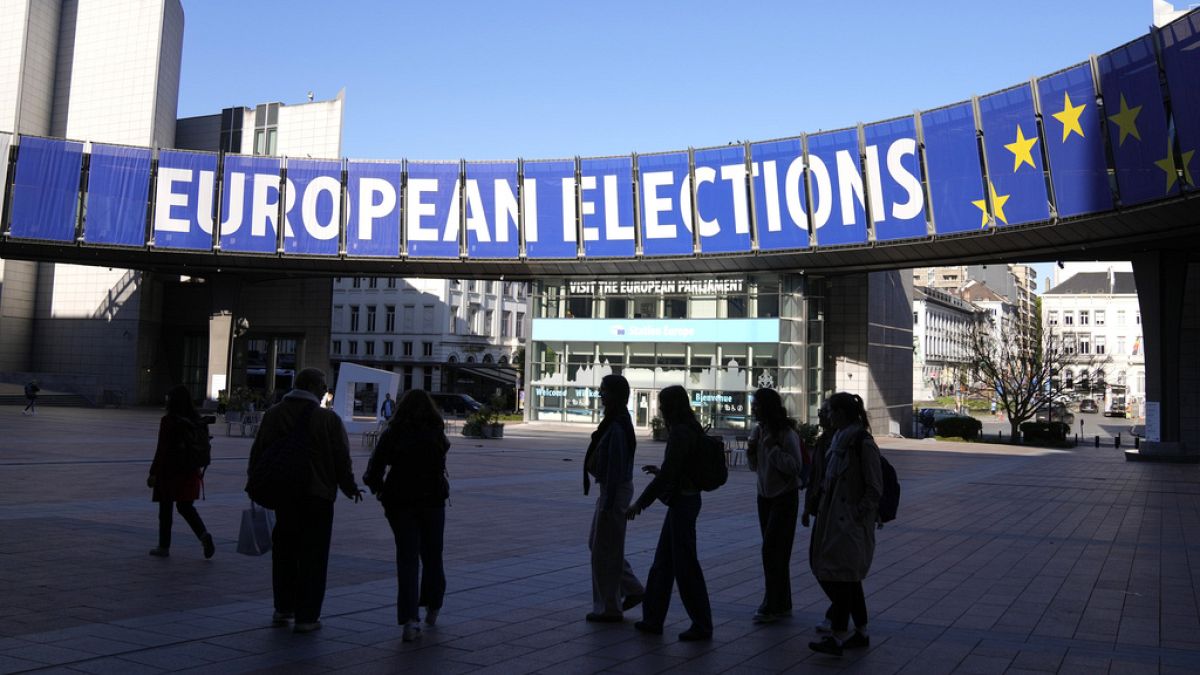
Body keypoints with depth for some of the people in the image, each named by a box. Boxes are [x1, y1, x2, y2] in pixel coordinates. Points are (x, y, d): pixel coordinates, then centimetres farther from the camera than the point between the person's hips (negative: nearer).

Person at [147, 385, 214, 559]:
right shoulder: (196, 420, 4)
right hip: (190, 472, 5)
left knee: (165, 509, 8)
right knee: (186, 507, 13)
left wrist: (153, 473, -9)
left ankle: (164, 546, 17)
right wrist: (198, 469, 19)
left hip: (169, 472, -5)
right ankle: (204, 535, -7)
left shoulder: (168, 421, -13)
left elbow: (162, 450, -14)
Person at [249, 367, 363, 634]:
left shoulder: (273, 414, 5)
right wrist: (350, 488, 7)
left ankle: (283, 608, 25)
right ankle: (307, 616, 3)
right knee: (313, 556, 2)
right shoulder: (328, 419, -9)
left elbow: (258, 453, 8)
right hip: (318, 496, -4)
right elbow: (342, 459, -6)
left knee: (284, 552, 18)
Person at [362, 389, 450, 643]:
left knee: (407, 558, 1)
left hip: (400, 502, -1)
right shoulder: (436, 433, -2)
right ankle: (432, 607, 32)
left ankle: (410, 618, -10)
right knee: (432, 555, 17)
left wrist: (379, 489, 8)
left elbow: (374, 469, -10)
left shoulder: (392, 434, -6)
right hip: (432, 500, 1)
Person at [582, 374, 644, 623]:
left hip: (615, 491, -10)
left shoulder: (616, 427, -21)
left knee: (605, 549, 1)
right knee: (596, 543, 18)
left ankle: (609, 608, 12)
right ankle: (633, 590, 23)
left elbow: (615, 467, -22)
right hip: (612, 490, 10)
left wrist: (607, 504, -20)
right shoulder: (616, 422, 10)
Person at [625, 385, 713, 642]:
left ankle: (702, 626, 10)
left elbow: (668, 474, -22)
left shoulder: (680, 433, -19)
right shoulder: (690, 429, 10)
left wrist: (641, 502, -17)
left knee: (685, 565, -1)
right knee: (663, 562, 15)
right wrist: (660, 470, 24)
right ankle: (653, 620, 23)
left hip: (682, 503, -10)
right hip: (684, 499, 10)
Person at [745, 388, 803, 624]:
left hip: (785, 497, -7)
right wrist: (751, 451, -7)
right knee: (775, 551, 11)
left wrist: (773, 448, -25)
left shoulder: (787, 434, -17)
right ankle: (783, 604, 19)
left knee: (772, 550, -8)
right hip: (765, 496, 7)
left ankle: (771, 606, 0)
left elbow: (795, 467, -22)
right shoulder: (758, 432, 5)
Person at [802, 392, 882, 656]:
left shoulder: (863, 443, -14)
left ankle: (837, 636, -2)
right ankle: (861, 632, 23)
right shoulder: (838, 439, 12)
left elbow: (874, 488, -13)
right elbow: (823, 480, 18)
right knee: (849, 575, 13)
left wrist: (858, 514, -15)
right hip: (833, 517, 9)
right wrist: (811, 507, 16)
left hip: (849, 521, -9)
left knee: (840, 573, -7)